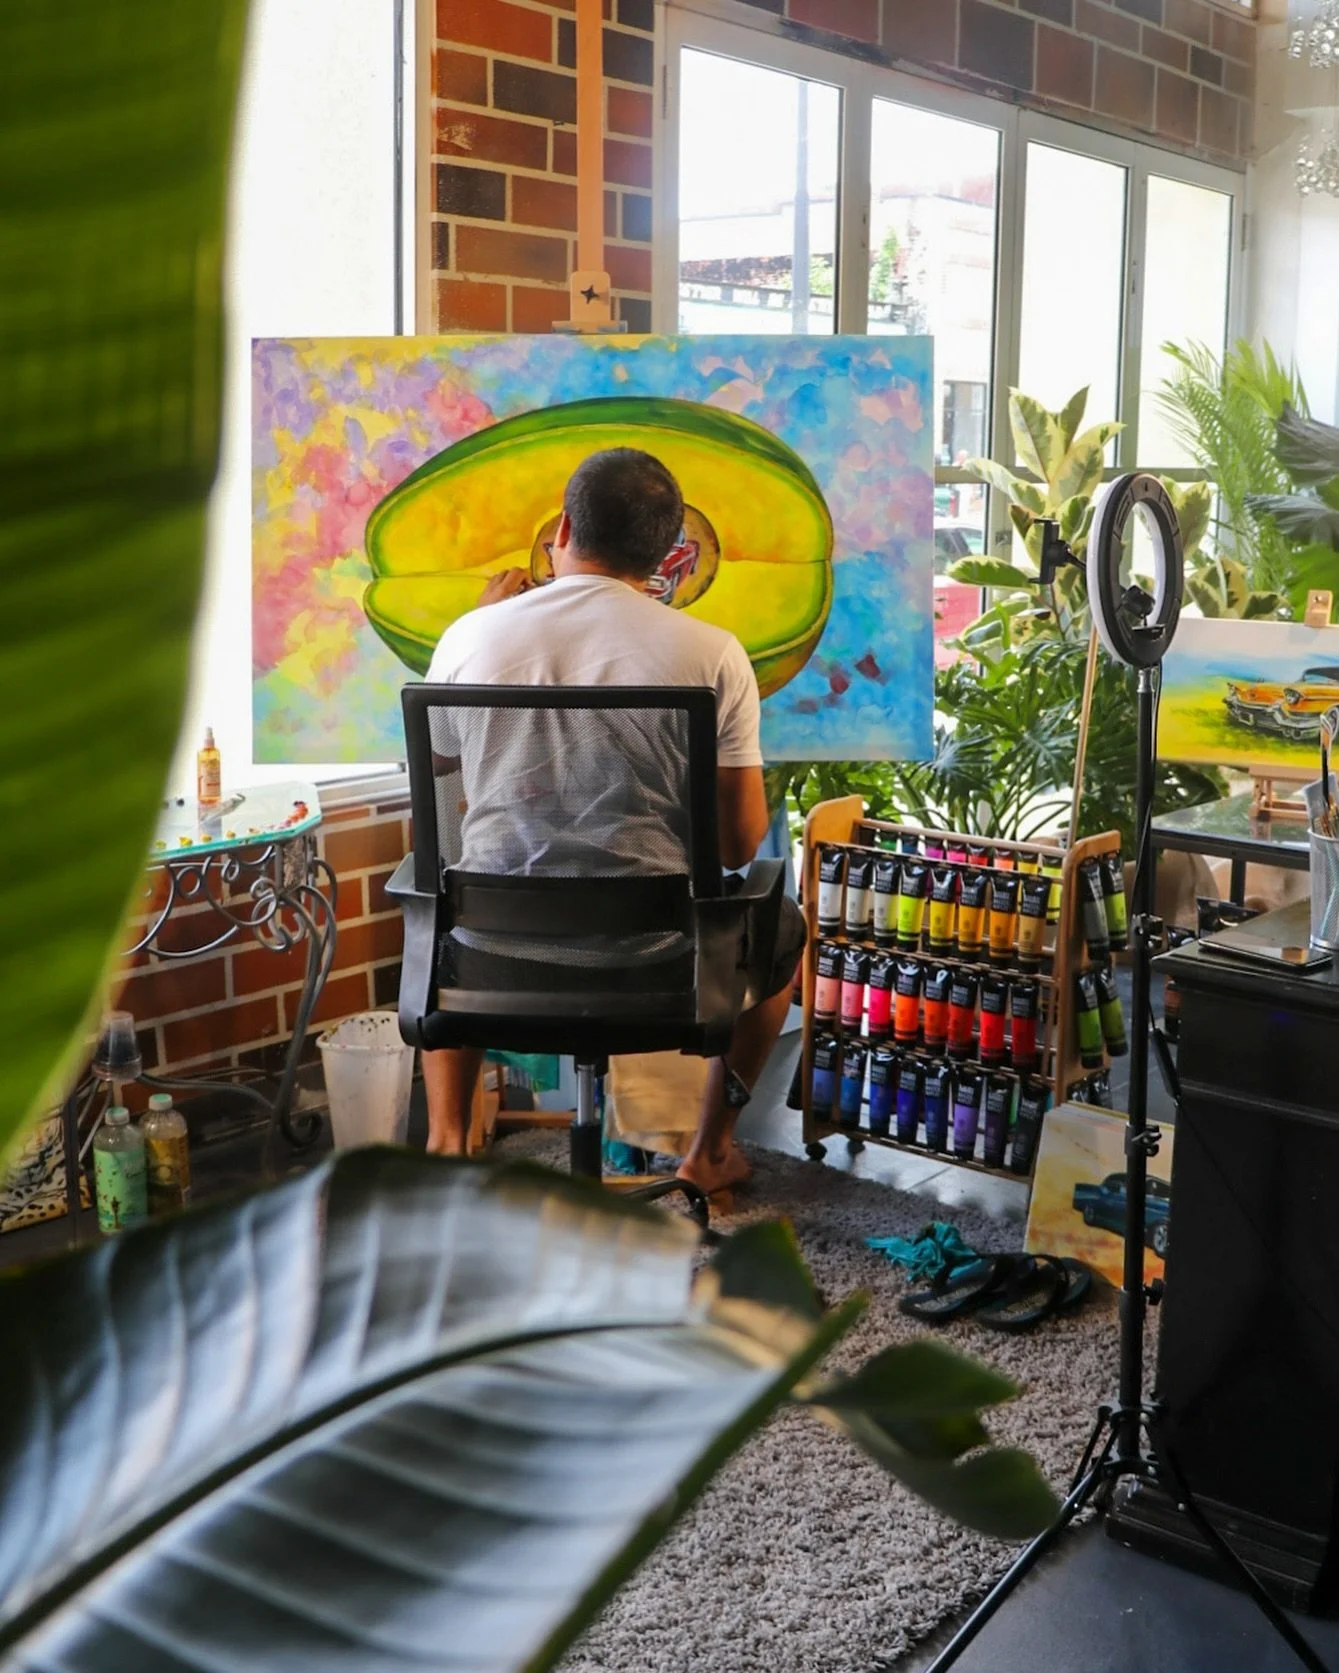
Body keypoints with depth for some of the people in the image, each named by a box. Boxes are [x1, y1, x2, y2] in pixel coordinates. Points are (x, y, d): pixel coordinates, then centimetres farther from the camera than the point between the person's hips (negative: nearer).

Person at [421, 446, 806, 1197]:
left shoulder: (472, 635, -4)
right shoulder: (713, 652, -9)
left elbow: (434, 761, 16)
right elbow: (741, 843, -7)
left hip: (495, 961, 2)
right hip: (649, 965, -2)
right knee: (783, 925, 31)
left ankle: (446, 1137, 31)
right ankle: (710, 1151, 37)